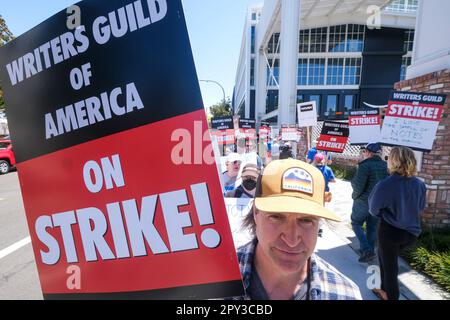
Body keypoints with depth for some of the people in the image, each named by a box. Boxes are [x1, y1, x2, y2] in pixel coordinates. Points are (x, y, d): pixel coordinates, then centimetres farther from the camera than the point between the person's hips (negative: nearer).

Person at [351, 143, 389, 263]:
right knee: (372, 227, 17)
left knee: (356, 223, 12)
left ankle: (366, 250, 3)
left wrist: (354, 188, -3)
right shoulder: (385, 165, 2)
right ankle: (370, 251, 28)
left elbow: (358, 186, -23)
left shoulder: (365, 166, -21)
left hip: (363, 202, -6)